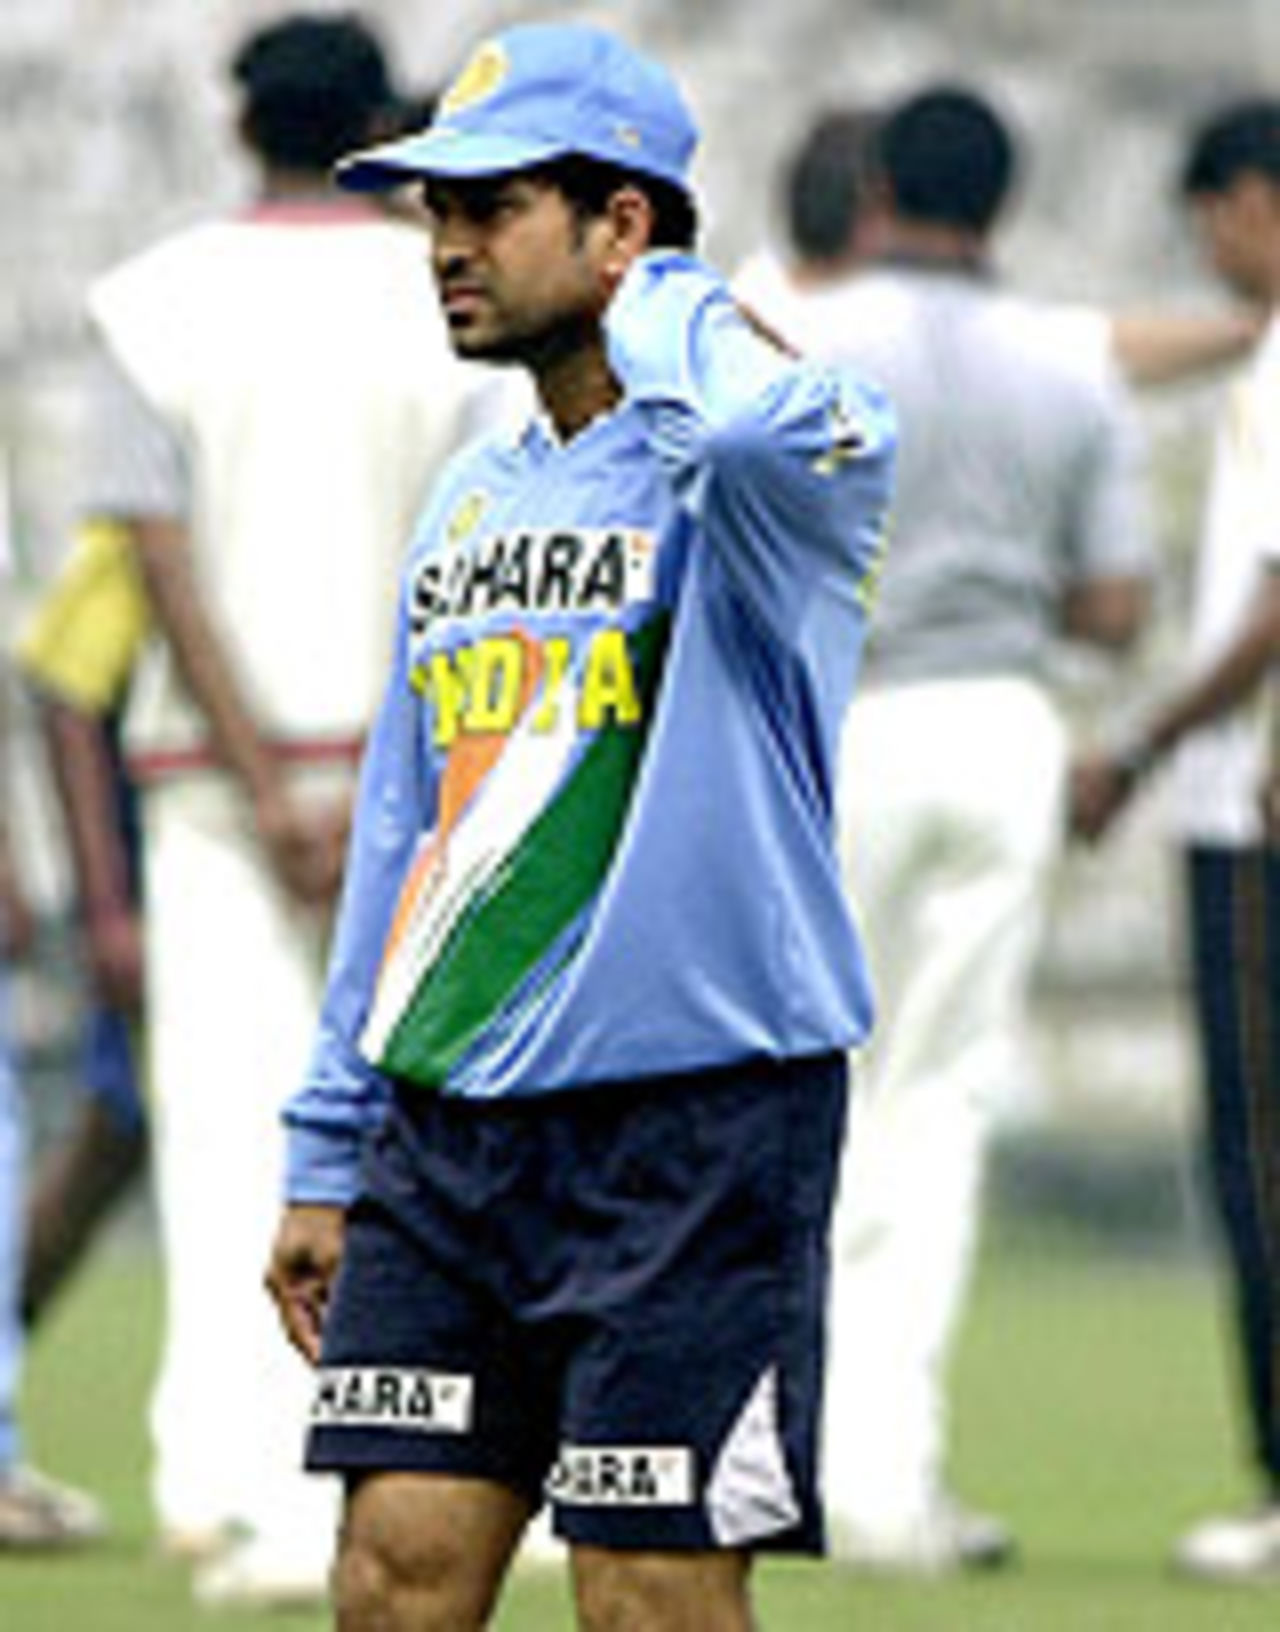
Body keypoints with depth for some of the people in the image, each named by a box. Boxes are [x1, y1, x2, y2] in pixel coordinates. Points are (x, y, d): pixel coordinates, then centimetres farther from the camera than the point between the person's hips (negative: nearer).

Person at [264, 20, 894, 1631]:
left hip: (692, 1126, -6)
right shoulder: (471, 500, 16)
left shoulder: (748, 474, -6)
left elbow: (759, 429, -34)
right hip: (446, 1136, 7)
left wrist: (659, 300, -11)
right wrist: (329, 1154, 20)